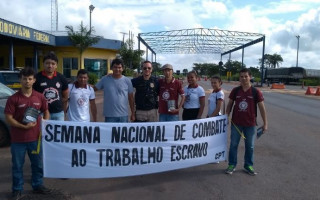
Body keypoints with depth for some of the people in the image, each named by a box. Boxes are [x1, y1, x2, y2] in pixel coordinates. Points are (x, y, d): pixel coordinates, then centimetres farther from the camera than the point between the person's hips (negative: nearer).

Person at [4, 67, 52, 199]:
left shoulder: (40, 97, 0)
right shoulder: (13, 98, -9)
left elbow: (46, 112, 12)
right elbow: (8, 118, -9)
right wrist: (24, 127, -19)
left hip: (36, 137, 3)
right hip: (18, 139, -3)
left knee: (38, 163, 15)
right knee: (17, 165, 11)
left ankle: (38, 185, 33)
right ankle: (17, 189, 27)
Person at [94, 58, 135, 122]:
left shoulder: (127, 81, 0)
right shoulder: (105, 79, 0)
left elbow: (131, 98, 4)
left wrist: (133, 113, 5)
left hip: (123, 115, 1)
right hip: (109, 115, 0)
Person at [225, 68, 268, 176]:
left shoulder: (256, 92, -6)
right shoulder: (235, 90, -1)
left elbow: (262, 108, -3)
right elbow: (230, 104, 7)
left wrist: (265, 123, -5)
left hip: (250, 124, -1)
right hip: (236, 123, 1)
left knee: (250, 146, 11)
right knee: (233, 145, 8)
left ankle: (248, 165, 28)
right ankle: (232, 165, 21)